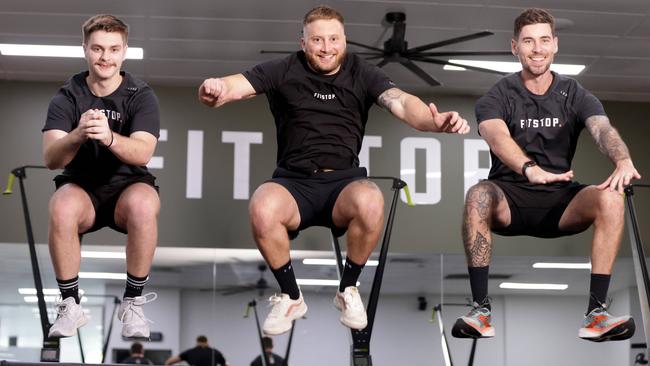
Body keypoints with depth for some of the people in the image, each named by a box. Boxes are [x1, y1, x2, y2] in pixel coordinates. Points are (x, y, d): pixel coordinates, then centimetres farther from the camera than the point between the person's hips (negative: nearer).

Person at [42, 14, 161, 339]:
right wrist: (77, 135, -38)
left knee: (143, 207, -36)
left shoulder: (141, 95, -7)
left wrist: (109, 138, -44)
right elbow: (50, 159, -16)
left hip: (128, 185, 0)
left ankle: (132, 303, -17)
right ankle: (70, 305, -16)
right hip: (80, 186, 1)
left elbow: (142, 153, -22)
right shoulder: (67, 97, -4)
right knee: (62, 209, -35)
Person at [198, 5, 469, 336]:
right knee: (261, 207, -34)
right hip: (294, 181, 0)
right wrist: (217, 89, -36)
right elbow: (238, 85, -10)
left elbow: (401, 102, -10)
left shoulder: (361, 73, 7)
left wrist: (435, 121, -32)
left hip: (344, 181, 0)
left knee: (371, 202, -35)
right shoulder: (285, 70, 5)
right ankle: (291, 297, -7)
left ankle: (348, 290, -5)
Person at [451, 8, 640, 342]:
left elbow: (602, 129, -16)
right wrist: (530, 170, -46)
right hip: (510, 198, -2)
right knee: (478, 195, -35)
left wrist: (623, 160, -42)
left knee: (610, 198, -27)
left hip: (560, 201, 2)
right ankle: (481, 309, -30)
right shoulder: (498, 97, -2)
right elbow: (496, 135, -24)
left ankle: (596, 312, -26)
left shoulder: (575, 95, 4)